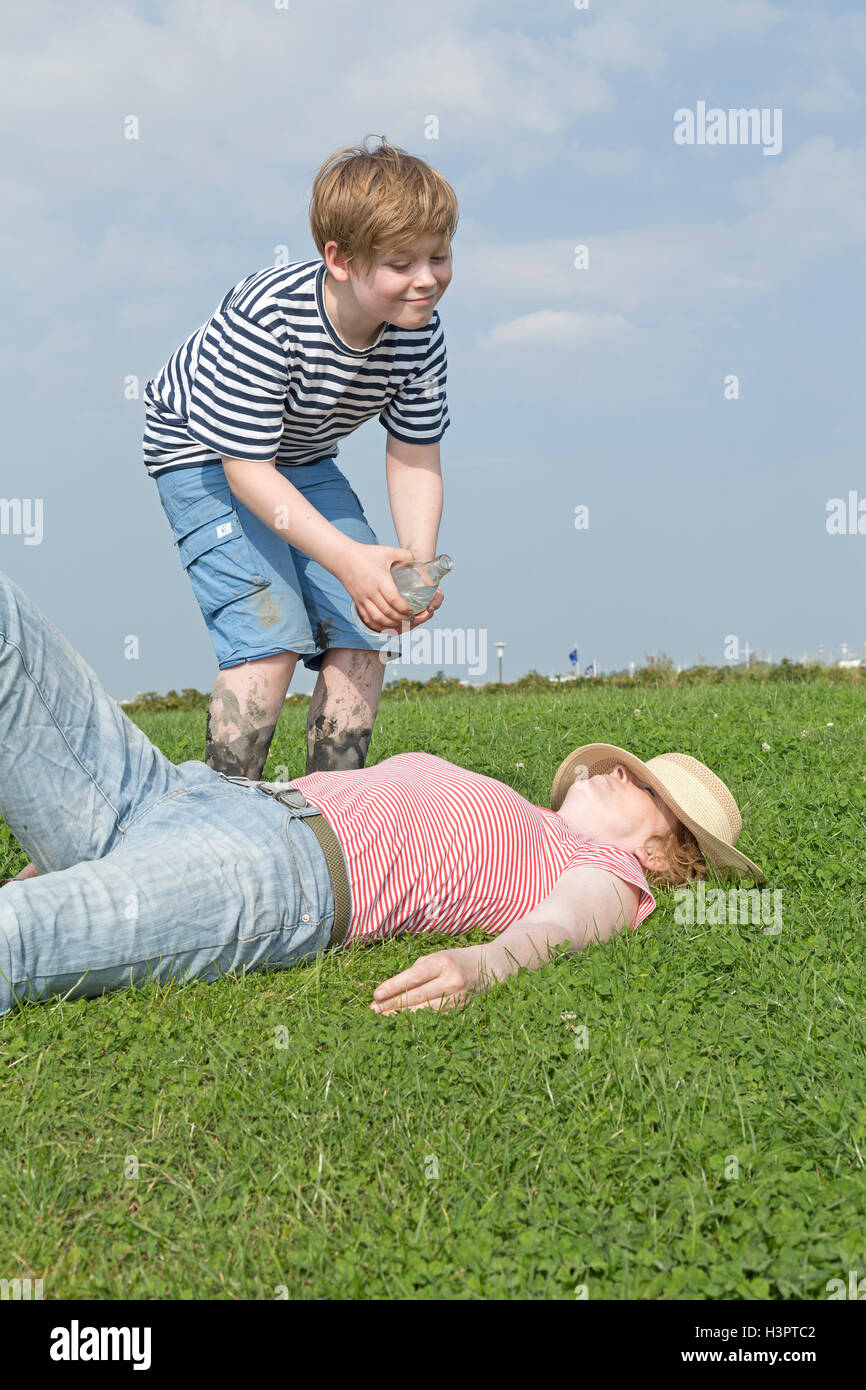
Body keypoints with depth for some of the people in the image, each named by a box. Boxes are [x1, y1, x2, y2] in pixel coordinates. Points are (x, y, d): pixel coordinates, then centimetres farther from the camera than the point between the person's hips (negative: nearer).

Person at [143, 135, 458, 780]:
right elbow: (246, 468, -31)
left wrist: (419, 557, -28)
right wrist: (347, 558, -40)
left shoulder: (421, 335, -18)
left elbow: (414, 459, -9)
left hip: (303, 459, 6)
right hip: (205, 455, -6)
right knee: (270, 636, -20)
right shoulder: (268, 316, -35)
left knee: (366, 632, -3)